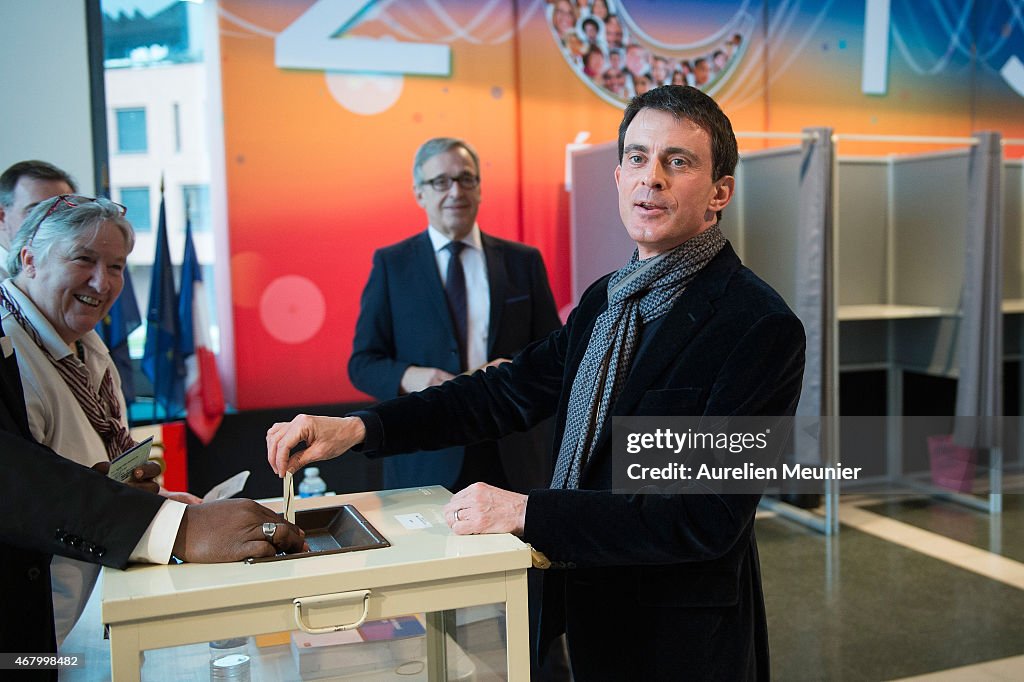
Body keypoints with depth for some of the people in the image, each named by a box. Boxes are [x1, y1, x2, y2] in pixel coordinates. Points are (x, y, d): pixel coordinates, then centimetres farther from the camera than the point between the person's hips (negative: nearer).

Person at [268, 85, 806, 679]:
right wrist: (356, 427, -5)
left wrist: (526, 512, -27)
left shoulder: (762, 328, -21)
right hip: (590, 616, 7)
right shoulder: (608, 298, 4)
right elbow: (512, 391, 6)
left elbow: (708, 517, -25)